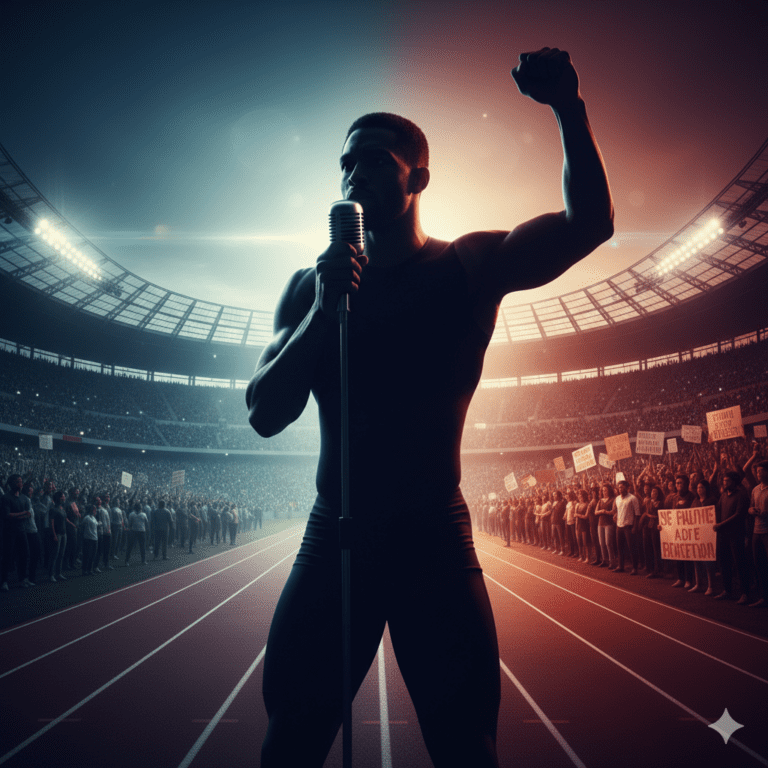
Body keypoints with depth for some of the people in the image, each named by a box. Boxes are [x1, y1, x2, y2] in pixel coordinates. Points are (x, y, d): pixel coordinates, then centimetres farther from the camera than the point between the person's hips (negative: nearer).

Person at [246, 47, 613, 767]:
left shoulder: (472, 265, 3)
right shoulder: (310, 286, 6)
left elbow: (590, 221, -8)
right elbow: (264, 414, -3)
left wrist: (567, 106, -19)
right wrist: (324, 312, -16)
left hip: (435, 542, -1)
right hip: (332, 539, 2)